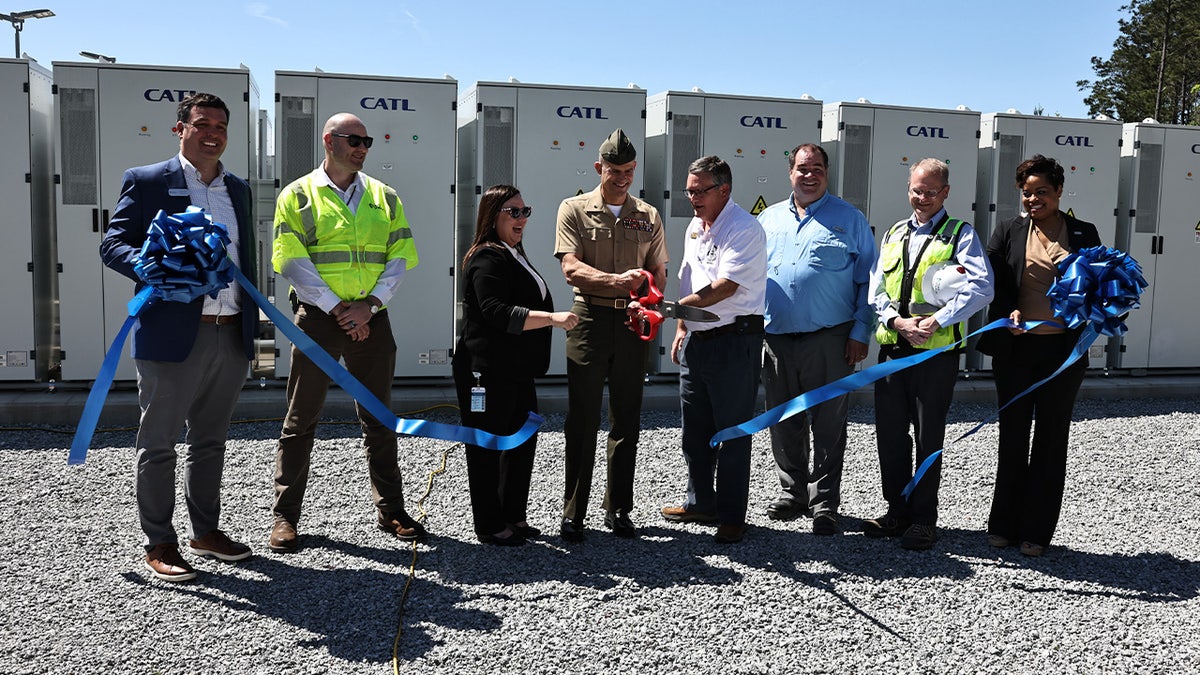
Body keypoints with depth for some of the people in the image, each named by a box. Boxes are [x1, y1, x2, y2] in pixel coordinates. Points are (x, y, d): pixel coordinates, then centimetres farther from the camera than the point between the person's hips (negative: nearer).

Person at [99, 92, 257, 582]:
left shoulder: (238, 189, 16)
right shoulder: (146, 182, -1)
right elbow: (112, 244, -3)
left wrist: (252, 323, 13)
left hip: (232, 337, 6)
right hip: (172, 337, -5)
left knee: (210, 441, 16)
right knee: (158, 443, 4)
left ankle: (205, 530, 29)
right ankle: (159, 544, 15)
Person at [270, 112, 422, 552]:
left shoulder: (384, 197, 12)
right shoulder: (298, 195, 2)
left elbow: (400, 257, 5)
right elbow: (293, 261, -7)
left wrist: (368, 304, -9)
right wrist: (338, 309, -13)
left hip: (372, 320, 3)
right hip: (318, 318, -3)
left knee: (379, 418, 10)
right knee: (302, 419, 2)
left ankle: (390, 510, 20)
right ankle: (285, 515, 13)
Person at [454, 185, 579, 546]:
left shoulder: (515, 255, 18)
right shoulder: (487, 259, -14)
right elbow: (497, 312, -26)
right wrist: (552, 318, -30)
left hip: (517, 371, 10)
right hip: (488, 372, -10)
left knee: (523, 441, 15)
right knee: (488, 448, 1)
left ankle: (514, 516, 28)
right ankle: (489, 526, 11)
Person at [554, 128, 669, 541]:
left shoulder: (648, 216, 12)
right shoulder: (574, 210, 3)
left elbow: (658, 274, 10)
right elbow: (571, 269, -9)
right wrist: (618, 281, -25)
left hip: (633, 323, 3)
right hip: (590, 320, -3)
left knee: (627, 421, 8)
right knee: (582, 421, 0)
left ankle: (618, 509, 19)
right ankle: (573, 514, 8)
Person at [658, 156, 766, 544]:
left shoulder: (744, 228, -14)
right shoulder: (694, 227, 14)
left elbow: (725, 287, -24)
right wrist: (681, 328, 17)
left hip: (734, 340, -9)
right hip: (697, 339, 9)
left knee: (732, 432, 1)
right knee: (694, 429, 16)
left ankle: (732, 516, 12)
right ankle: (701, 503, 30)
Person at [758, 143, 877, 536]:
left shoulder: (849, 219, 4)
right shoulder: (768, 219, 14)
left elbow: (867, 280, 2)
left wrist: (860, 333, -5)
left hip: (828, 340, -3)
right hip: (775, 339, 4)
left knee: (828, 426, 2)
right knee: (784, 425, 12)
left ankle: (824, 504, 11)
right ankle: (792, 493, 27)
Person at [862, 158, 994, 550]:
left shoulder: (960, 234, 1)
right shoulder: (894, 235, 15)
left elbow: (981, 288, -13)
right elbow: (877, 290, 9)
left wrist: (935, 321, -19)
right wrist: (898, 322, -9)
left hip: (937, 351, -5)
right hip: (892, 347, 5)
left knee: (928, 437, 3)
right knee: (889, 433, 9)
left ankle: (924, 519, 14)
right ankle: (897, 510, 23)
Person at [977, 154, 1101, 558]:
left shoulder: (1083, 234, 5)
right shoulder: (1008, 232, 5)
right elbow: (994, 284, 1)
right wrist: (1009, 312, -16)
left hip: (1063, 350, 0)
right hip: (1016, 348, 0)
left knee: (1051, 440, 7)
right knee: (1013, 437, 9)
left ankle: (1037, 531, 17)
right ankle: (1004, 525, 20)